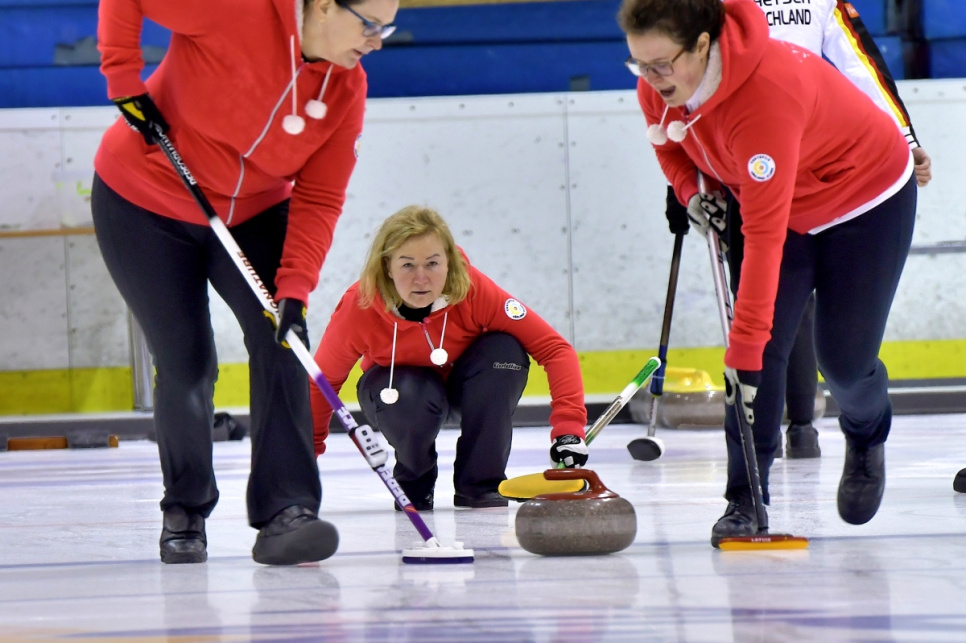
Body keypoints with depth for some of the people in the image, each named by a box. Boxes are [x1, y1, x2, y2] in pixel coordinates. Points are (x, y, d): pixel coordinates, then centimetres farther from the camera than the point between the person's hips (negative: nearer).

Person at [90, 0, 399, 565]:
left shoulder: (347, 89, -13)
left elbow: (318, 200, -14)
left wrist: (294, 288, -25)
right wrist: (123, 76, -27)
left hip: (253, 215, 4)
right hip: (145, 204, -4)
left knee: (281, 340, -13)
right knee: (187, 363, -3)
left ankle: (285, 511, -12)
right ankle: (185, 512, 19)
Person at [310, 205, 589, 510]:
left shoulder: (473, 290, -31)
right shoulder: (358, 308, -31)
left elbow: (554, 348, -32)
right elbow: (322, 380, -16)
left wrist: (568, 429, -41)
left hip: (467, 387, 1)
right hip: (397, 387, -1)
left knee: (506, 351, -31)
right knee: (410, 401, -37)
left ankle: (480, 483, -12)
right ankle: (412, 482, 0)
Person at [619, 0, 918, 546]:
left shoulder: (766, 94, -42)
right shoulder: (658, 88, -20)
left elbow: (765, 235, -43)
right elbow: (669, 142, 8)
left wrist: (745, 344, -43)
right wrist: (691, 192, -13)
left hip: (868, 202, -6)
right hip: (780, 204, 6)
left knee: (844, 359, 1)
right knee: (765, 350, -12)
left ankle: (867, 438, 35)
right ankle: (745, 502, -11)